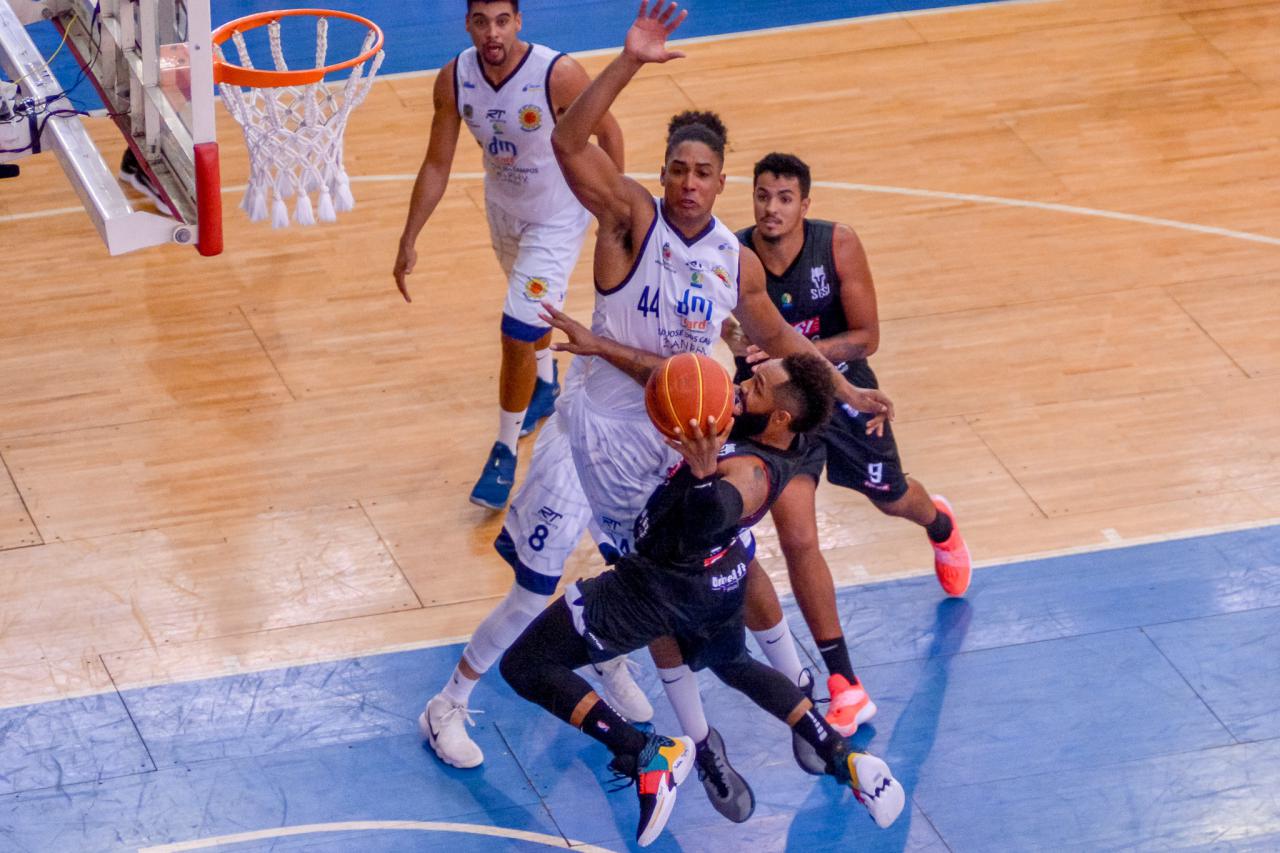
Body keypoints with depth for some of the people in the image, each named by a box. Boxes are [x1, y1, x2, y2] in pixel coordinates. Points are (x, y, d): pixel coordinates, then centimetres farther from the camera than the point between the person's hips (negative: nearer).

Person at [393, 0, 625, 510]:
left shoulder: (559, 75, -33)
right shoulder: (454, 80, -20)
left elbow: (607, 131, -15)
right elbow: (437, 165, -9)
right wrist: (409, 241, -10)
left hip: (556, 218, -5)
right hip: (503, 208, 5)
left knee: (518, 334, -10)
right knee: (532, 308, 29)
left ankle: (504, 455, 7)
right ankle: (544, 387, 58)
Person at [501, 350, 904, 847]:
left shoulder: (752, 475, -35)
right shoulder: (785, 442, -11)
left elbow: (715, 515, -59)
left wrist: (705, 474, -77)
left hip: (662, 587, -9)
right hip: (720, 581, 9)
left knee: (524, 667, -1)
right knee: (734, 665, 38)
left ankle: (645, 757, -10)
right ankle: (845, 761, 31)